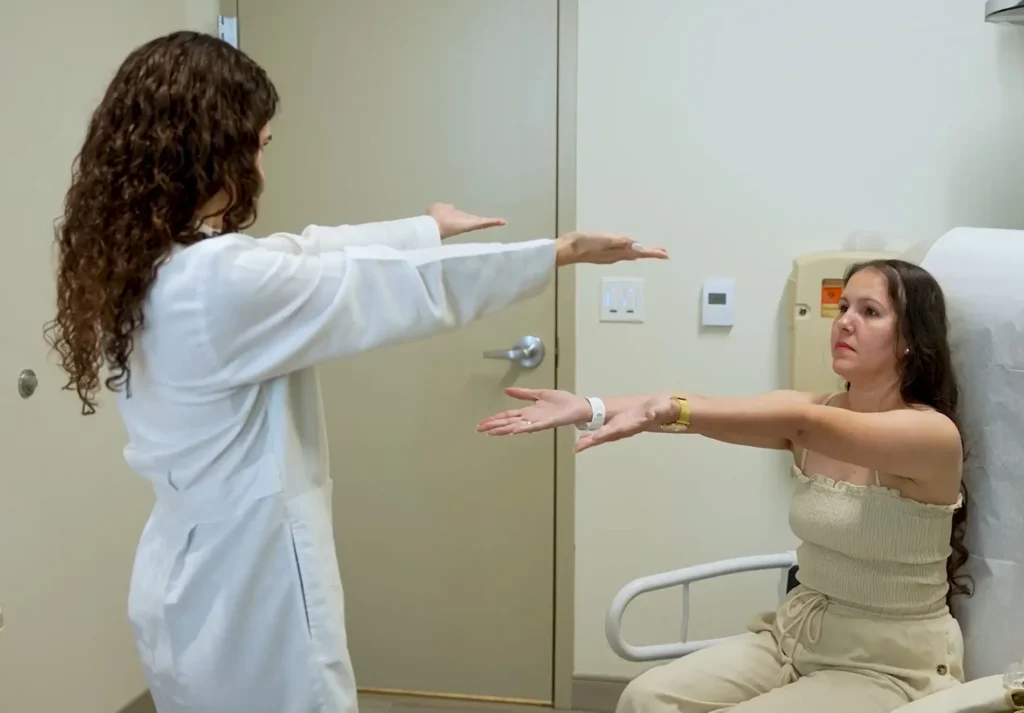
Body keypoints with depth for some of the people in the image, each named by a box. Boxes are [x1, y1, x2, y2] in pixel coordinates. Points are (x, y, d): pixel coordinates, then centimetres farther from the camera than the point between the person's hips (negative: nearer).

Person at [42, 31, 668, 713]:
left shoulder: (141, 265, 2)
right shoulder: (224, 281, -25)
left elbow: (308, 250, 13)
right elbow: (410, 288, -18)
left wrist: (430, 226, 25)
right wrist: (563, 251, -5)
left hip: (199, 574, 10)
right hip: (250, 582, -9)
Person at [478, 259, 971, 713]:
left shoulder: (934, 433, -17)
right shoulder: (808, 416, 0)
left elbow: (803, 424, -34)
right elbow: (712, 410, -17)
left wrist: (671, 409, -45)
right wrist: (590, 409, -32)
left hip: (891, 668, -5)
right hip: (795, 634, 6)